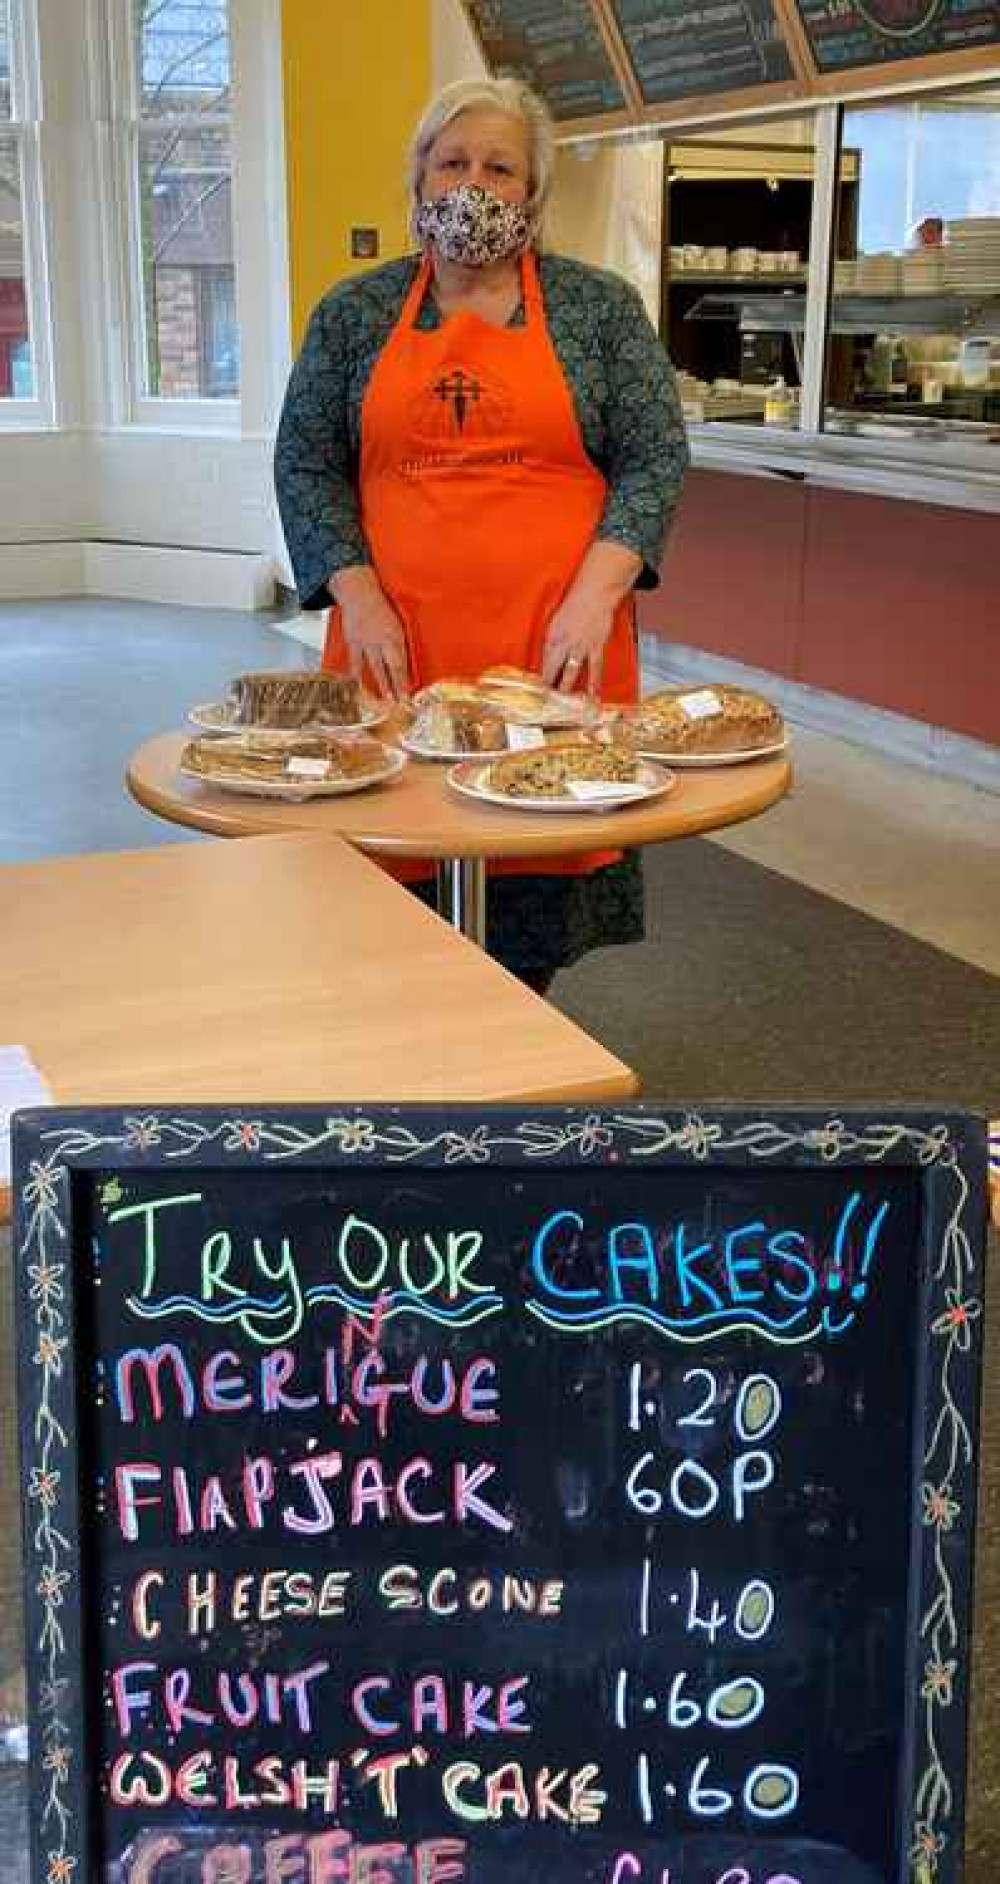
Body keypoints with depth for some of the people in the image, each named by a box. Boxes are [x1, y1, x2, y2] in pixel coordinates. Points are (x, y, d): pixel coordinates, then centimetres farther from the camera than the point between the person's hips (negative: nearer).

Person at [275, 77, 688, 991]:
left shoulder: (602, 306, 7)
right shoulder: (356, 311, 10)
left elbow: (654, 459, 2)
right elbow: (307, 463, 7)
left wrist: (595, 592, -12)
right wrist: (358, 597, -7)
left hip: (554, 643, 0)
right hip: (396, 640, 1)